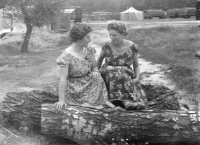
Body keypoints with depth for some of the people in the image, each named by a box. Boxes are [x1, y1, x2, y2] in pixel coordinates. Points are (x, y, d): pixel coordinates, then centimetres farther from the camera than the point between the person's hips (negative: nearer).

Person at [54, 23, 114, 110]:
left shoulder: (88, 50, 0)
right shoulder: (66, 56, -19)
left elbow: (94, 67, 12)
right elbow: (62, 79, -21)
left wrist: (95, 72, -13)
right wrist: (61, 100, -25)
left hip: (90, 86, 7)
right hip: (76, 92, -6)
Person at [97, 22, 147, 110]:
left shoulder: (132, 47, -6)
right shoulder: (107, 46, -5)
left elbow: (136, 66, 6)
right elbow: (99, 60, 13)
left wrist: (137, 78, -12)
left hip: (127, 78, 2)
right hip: (107, 77, -1)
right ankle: (127, 100, -53)